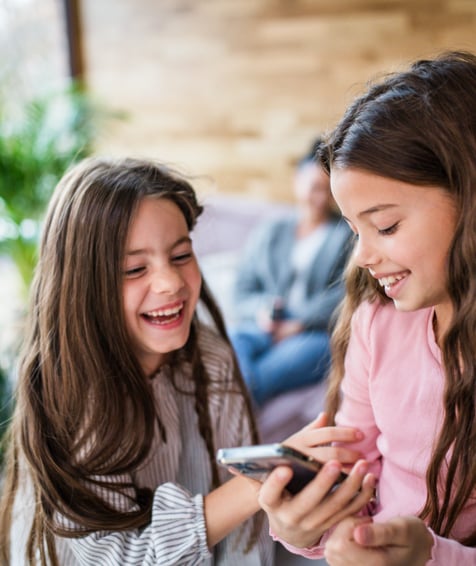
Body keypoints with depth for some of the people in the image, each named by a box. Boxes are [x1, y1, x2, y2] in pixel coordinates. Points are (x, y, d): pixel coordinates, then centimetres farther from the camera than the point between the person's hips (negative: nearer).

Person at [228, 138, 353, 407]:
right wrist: (261, 309, -4)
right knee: (230, 339, -33)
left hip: (319, 334, -3)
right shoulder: (269, 233, 26)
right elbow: (244, 289, 21)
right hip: (266, 327, 3)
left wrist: (300, 323, -11)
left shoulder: (349, 235, 16)